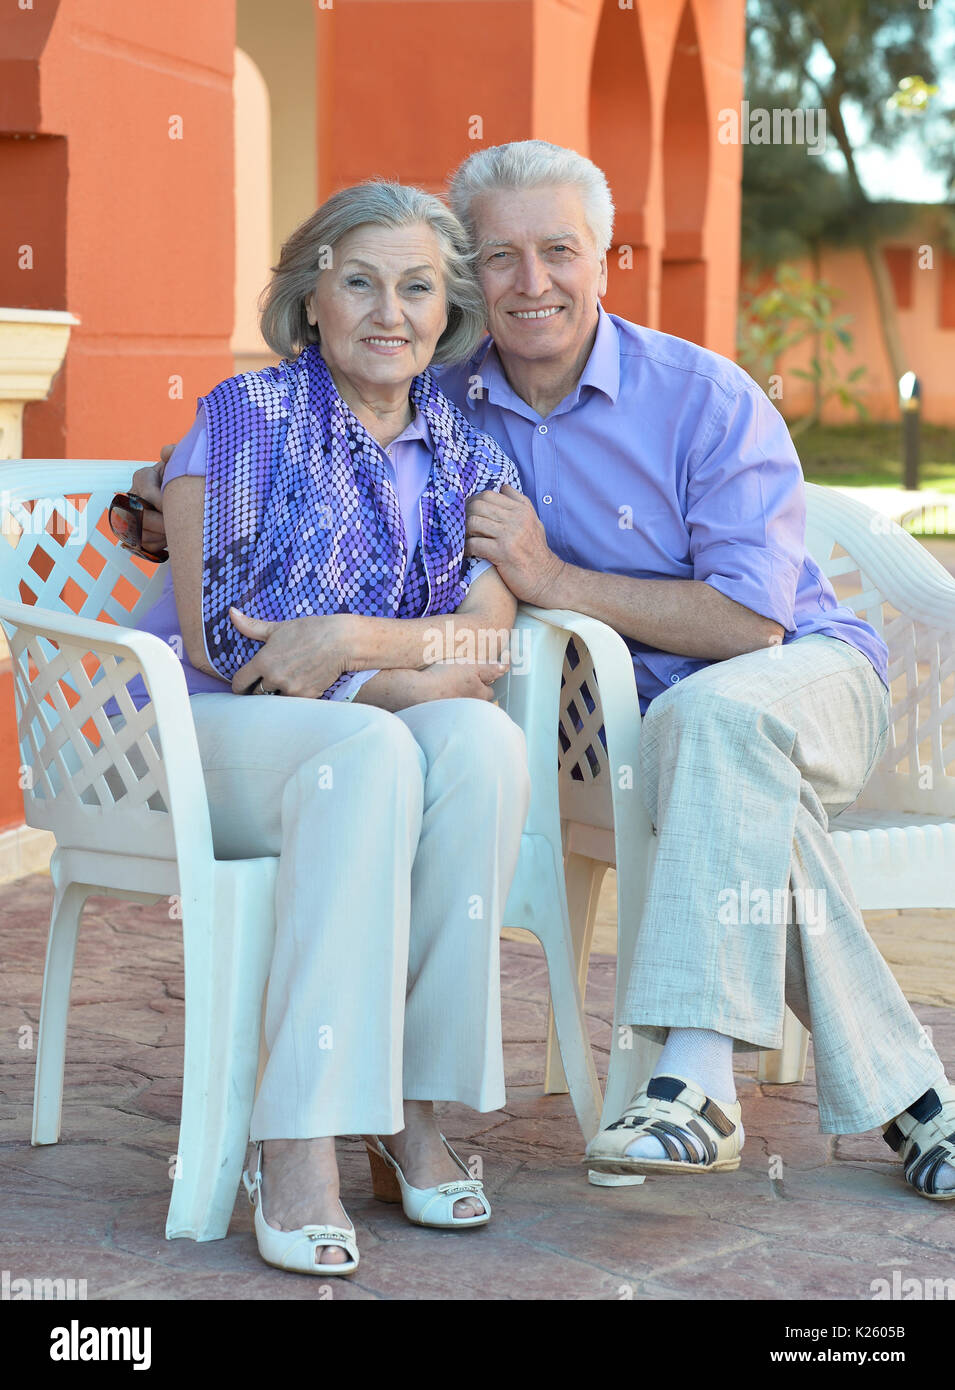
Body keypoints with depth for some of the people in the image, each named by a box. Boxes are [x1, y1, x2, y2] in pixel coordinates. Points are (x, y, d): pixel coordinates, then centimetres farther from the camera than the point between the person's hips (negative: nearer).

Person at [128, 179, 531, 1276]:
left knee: (483, 742, -31)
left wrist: (349, 638, -20)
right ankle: (297, 1147, -39)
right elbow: (214, 638, -9)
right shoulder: (248, 418, -1)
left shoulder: (468, 458, 11)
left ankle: (412, 1115, -26)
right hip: (219, 734, -4)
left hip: (385, 742, 4)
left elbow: (487, 644, -2)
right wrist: (407, 677, -10)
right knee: (372, 755, -37)